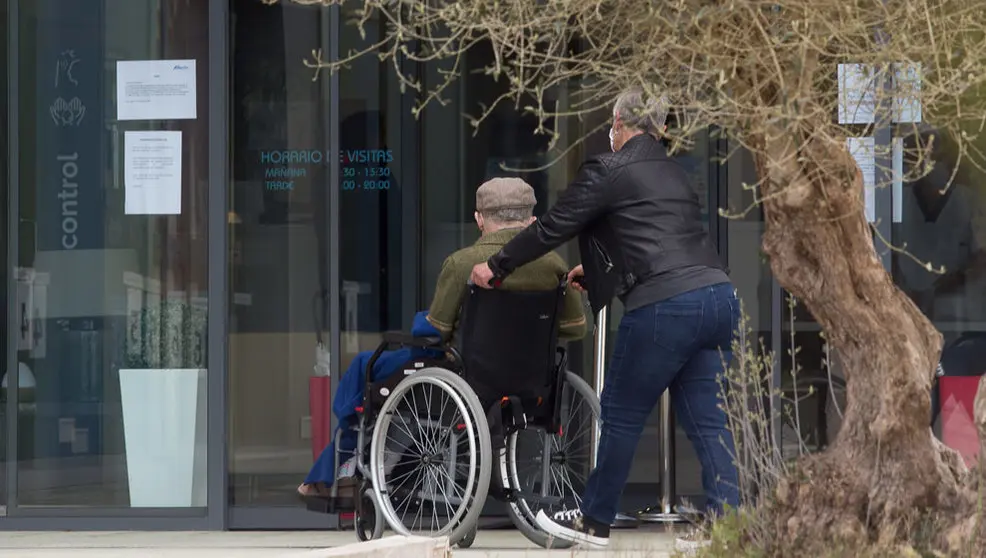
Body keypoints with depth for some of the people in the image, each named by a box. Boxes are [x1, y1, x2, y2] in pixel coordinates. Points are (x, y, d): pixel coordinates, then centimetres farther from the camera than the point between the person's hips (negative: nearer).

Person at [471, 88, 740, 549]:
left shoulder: (608, 170, -1)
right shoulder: (674, 172, 22)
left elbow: (552, 228, 3)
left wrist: (496, 267, 17)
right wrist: (596, 272, 47)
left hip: (665, 306, -7)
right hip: (717, 298, 7)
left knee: (621, 414, 7)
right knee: (707, 422, 7)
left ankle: (594, 521, 18)